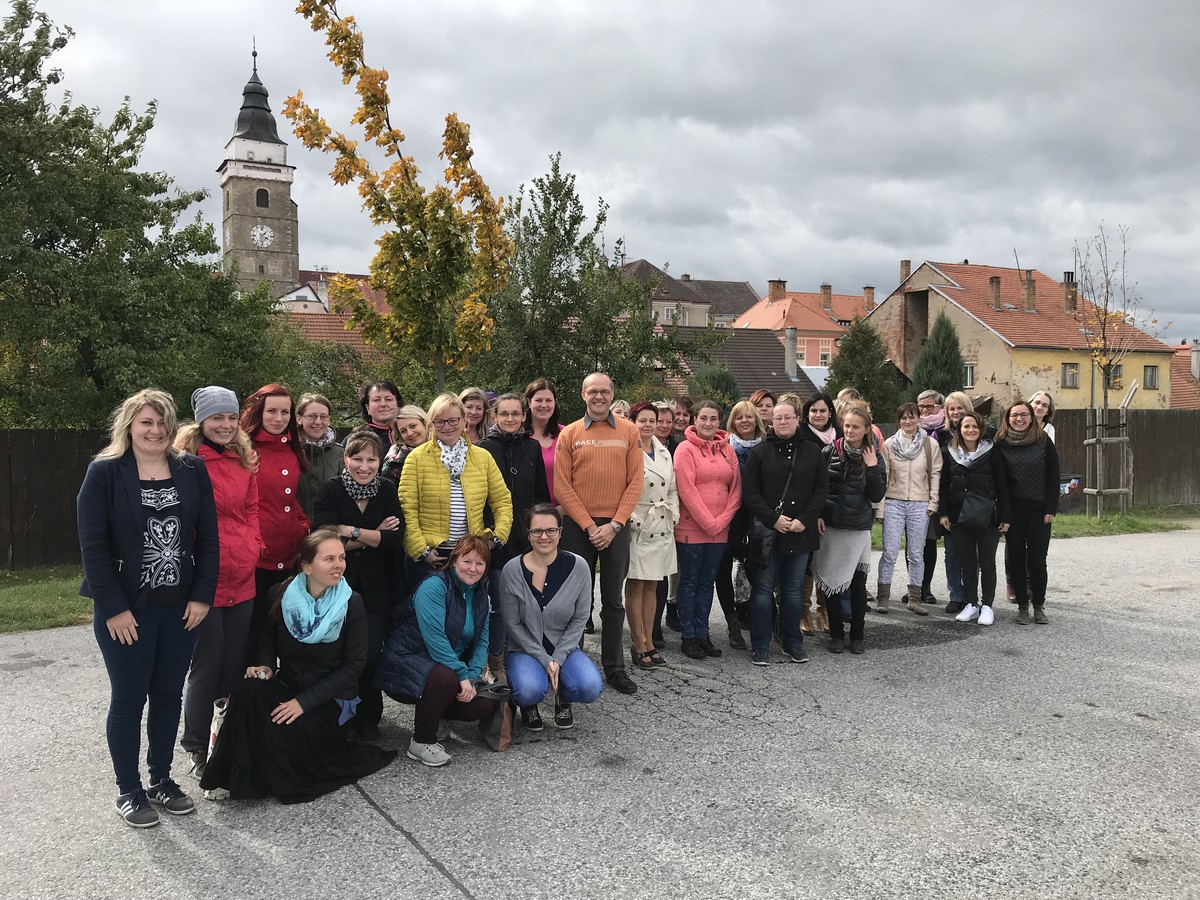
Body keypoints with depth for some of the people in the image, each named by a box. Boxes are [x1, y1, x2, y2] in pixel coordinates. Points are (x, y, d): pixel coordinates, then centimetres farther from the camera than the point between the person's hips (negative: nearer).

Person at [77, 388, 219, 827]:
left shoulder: (192, 470, 2)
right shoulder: (104, 473, -7)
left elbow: (208, 537, 3)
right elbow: (92, 545, -10)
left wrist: (202, 595, -4)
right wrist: (114, 608, -14)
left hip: (181, 606, 3)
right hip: (126, 609, -3)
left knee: (168, 694, 12)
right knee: (129, 698, 6)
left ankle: (161, 779, 28)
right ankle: (128, 791, 20)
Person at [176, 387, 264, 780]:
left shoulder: (244, 459, 11)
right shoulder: (187, 460, -8)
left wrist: (251, 548, 2)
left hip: (242, 578, 6)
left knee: (236, 661, 12)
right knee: (208, 662, -1)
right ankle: (197, 748, 16)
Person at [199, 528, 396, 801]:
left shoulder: (351, 604, -11)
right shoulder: (281, 594, -5)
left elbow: (354, 665, -11)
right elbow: (268, 635, 13)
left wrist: (304, 702, -18)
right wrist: (265, 665, -10)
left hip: (330, 700, -3)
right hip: (286, 686, 3)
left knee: (281, 738, -29)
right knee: (248, 690, -30)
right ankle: (236, 778, -14)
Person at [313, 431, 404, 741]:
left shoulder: (387, 489, 3)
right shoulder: (331, 489, -5)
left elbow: (397, 538, -8)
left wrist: (351, 532, -15)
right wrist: (374, 536, -12)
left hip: (376, 587, 1)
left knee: (370, 652, -8)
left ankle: (368, 716, 15)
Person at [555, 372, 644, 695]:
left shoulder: (629, 432, 3)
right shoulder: (569, 434, 2)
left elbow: (635, 482, 0)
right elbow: (561, 486, -3)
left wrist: (614, 525, -9)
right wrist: (589, 525, -9)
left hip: (615, 527, 1)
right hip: (578, 526, -1)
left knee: (613, 601, 9)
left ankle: (614, 667, 18)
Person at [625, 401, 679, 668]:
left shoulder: (664, 453, 12)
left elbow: (673, 489, 16)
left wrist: (673, 517, 6)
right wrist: (632, 520, -16)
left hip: (662, 527, 7)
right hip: (637, 527, -6)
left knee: (652, 586, 12)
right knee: (635, 586, 1)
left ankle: (649, 642, 20)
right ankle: (638, 645, 7)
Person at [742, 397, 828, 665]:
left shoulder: (812, 452, 6)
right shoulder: (760, 452, 0)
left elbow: (822, 489, 3)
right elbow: (750, 492, -5)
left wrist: (804, 520, -8)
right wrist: (773, 519, -14)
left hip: (801, 533, 2)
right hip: (767, 532, -2)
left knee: (793, 590, 11)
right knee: (764, 589, 2)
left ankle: (793, 643, 22)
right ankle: (760, 646, 9)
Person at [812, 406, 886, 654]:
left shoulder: (874, 458, 3)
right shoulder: (829, 452, -2)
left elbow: (877, 495, -2)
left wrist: (872, 468, -11)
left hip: (859, 530, 1)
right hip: (830, 526, -1)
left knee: (858, 583, 4)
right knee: (832, 582, 4)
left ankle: (857, 635, 17)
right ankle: (836, 634, 17)